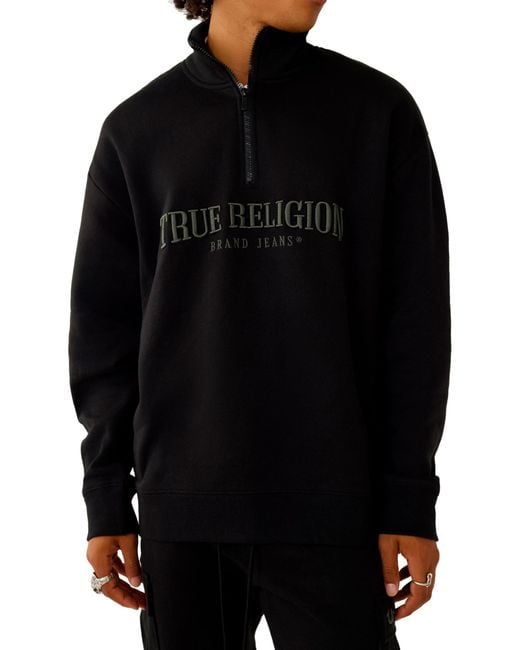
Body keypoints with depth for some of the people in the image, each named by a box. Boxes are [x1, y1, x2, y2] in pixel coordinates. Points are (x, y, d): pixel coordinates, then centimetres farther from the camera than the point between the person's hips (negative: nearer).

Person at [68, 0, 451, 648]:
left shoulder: (378, 109, 3)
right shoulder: (136, 128, 6)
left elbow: (415, 320, 1)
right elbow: (103, 322, 8)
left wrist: (410, 500, -3)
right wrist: (106, 499, 4)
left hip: (332, 507, -1)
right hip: (180, 508, 1)